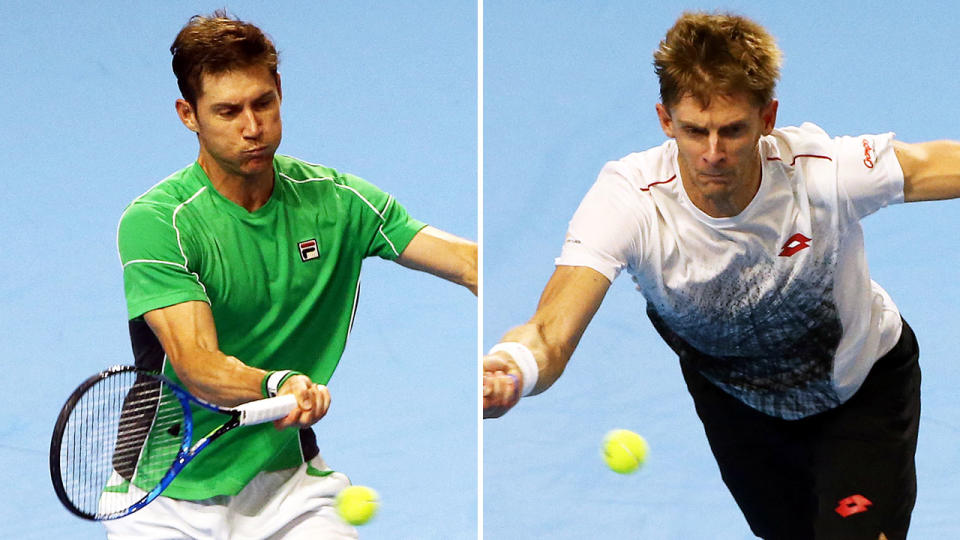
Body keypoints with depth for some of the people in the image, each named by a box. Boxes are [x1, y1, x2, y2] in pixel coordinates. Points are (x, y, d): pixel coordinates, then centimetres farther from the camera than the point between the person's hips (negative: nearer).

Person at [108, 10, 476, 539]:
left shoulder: (335, 198, 1)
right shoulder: (153, 222, -13)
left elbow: (466, 259, -5)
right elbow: (196, 364, -23)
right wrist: (276, 384, -42)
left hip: (288, 485, 2)